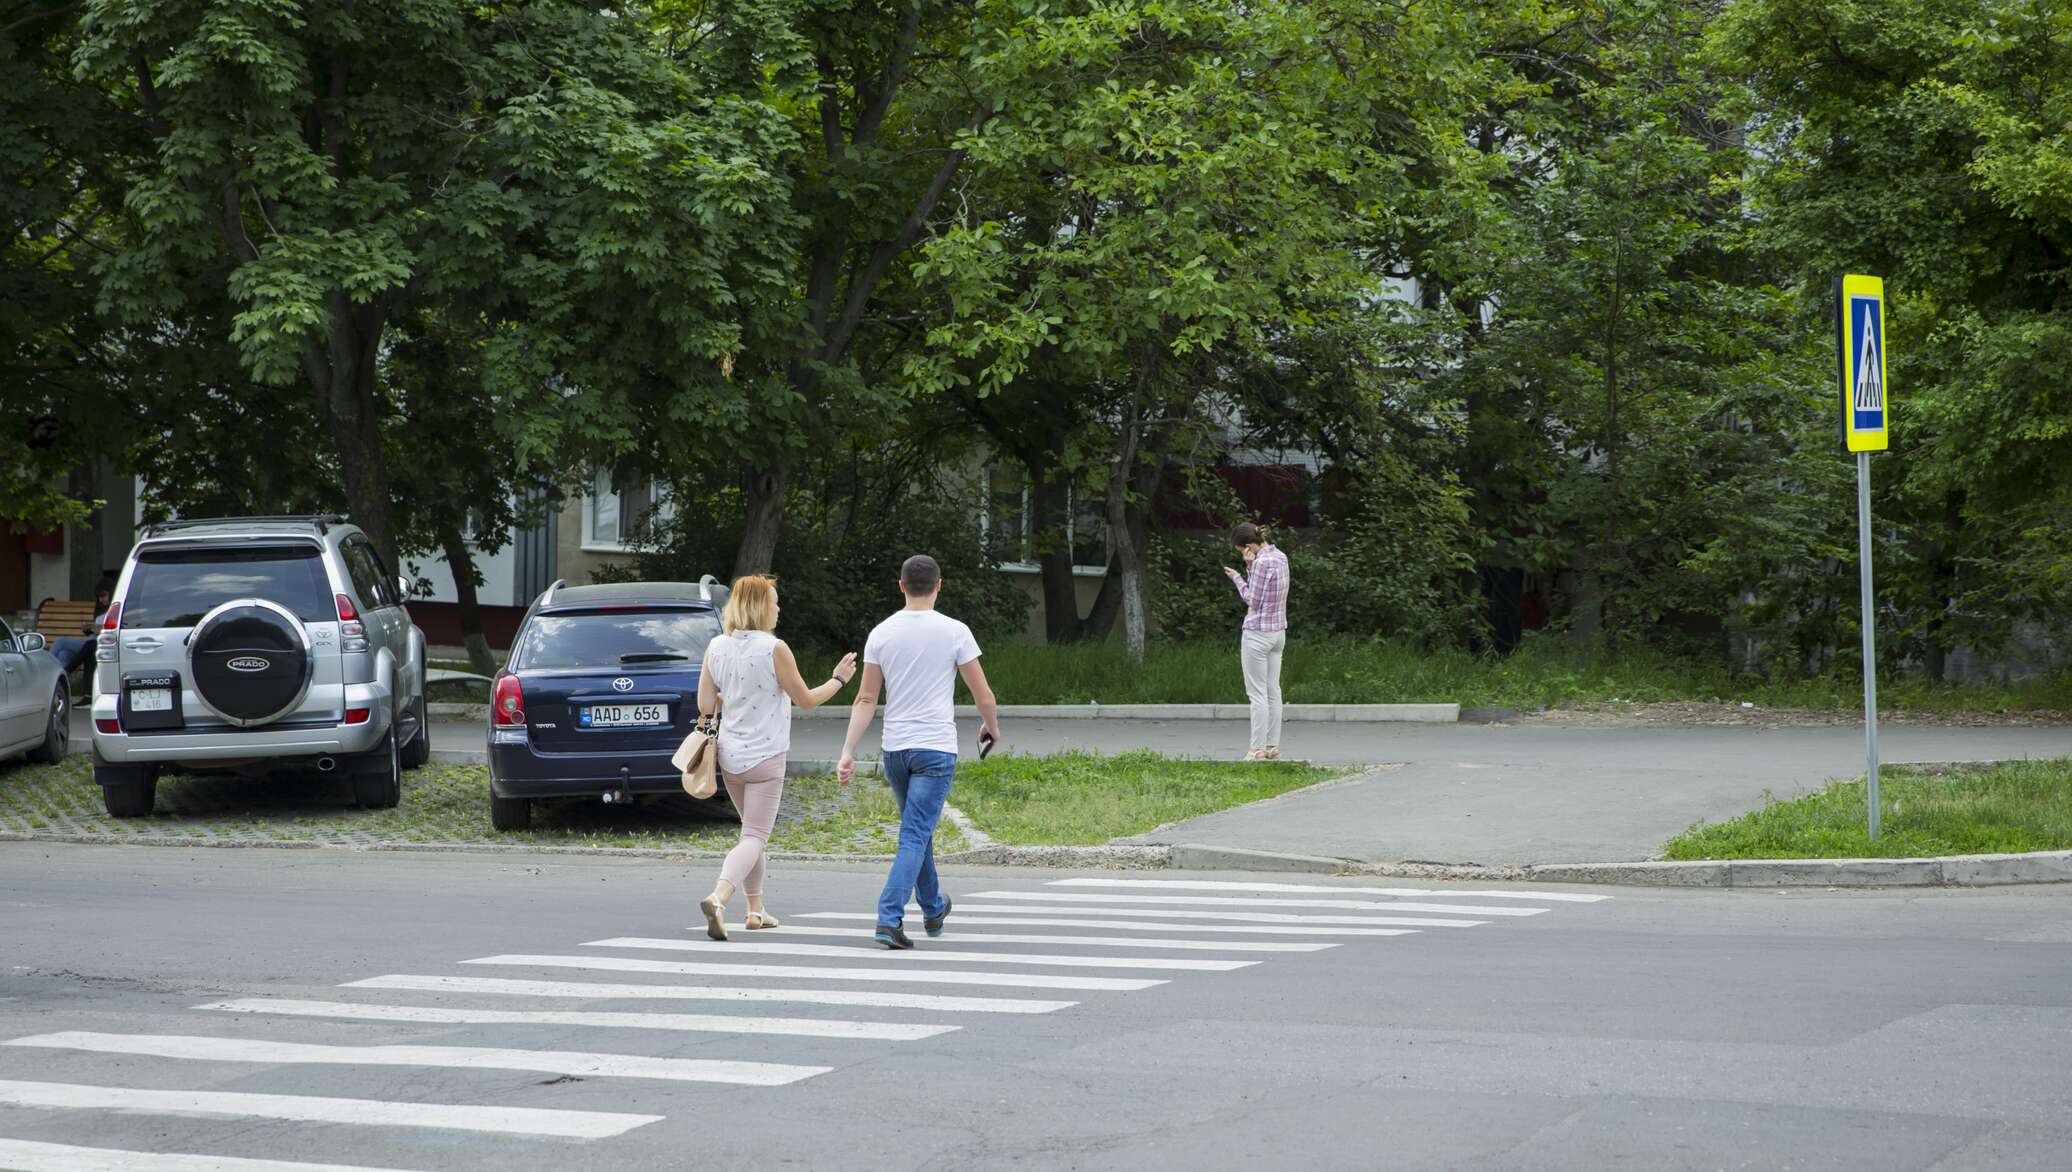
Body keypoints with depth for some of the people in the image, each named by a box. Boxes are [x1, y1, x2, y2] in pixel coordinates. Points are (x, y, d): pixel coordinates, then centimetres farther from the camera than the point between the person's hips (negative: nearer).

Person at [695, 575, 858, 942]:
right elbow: (806, 700, -6)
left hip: (730, 756, 6)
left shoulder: (716, 648, 1)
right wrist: (838, 680, 10)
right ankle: (718, 898, -27)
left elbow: (705, 706, 3)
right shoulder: (774, 649, -14)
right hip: (765, 757, -6)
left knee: (753, 831, 22)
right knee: (754, 837, -5)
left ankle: (756, 909, 24)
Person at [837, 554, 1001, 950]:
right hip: (936, 749, -4)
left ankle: (933, 910, 35)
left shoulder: (881, 634, 3)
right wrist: (992, 727, 18)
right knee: (914, 837, -7)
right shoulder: (954, 632, -6)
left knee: (918, 830, 21)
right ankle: (889, 918, -19)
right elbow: (984, 697, -2)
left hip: (895, 749, 4)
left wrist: (848, 752, 1)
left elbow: (866, 700, 0)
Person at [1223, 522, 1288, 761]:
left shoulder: (1263, 562, -17)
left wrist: (1237, 577, -4)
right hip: (1278, 631, 9)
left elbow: (1253, 600, -15)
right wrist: (1251, 567, 1)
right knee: (1273, 692, 10)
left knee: (1257, 693, -4)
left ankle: (1258, 749, -4)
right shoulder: (1280, 557, 9)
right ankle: (1273, 747, 12)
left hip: (1257, 633, -9)